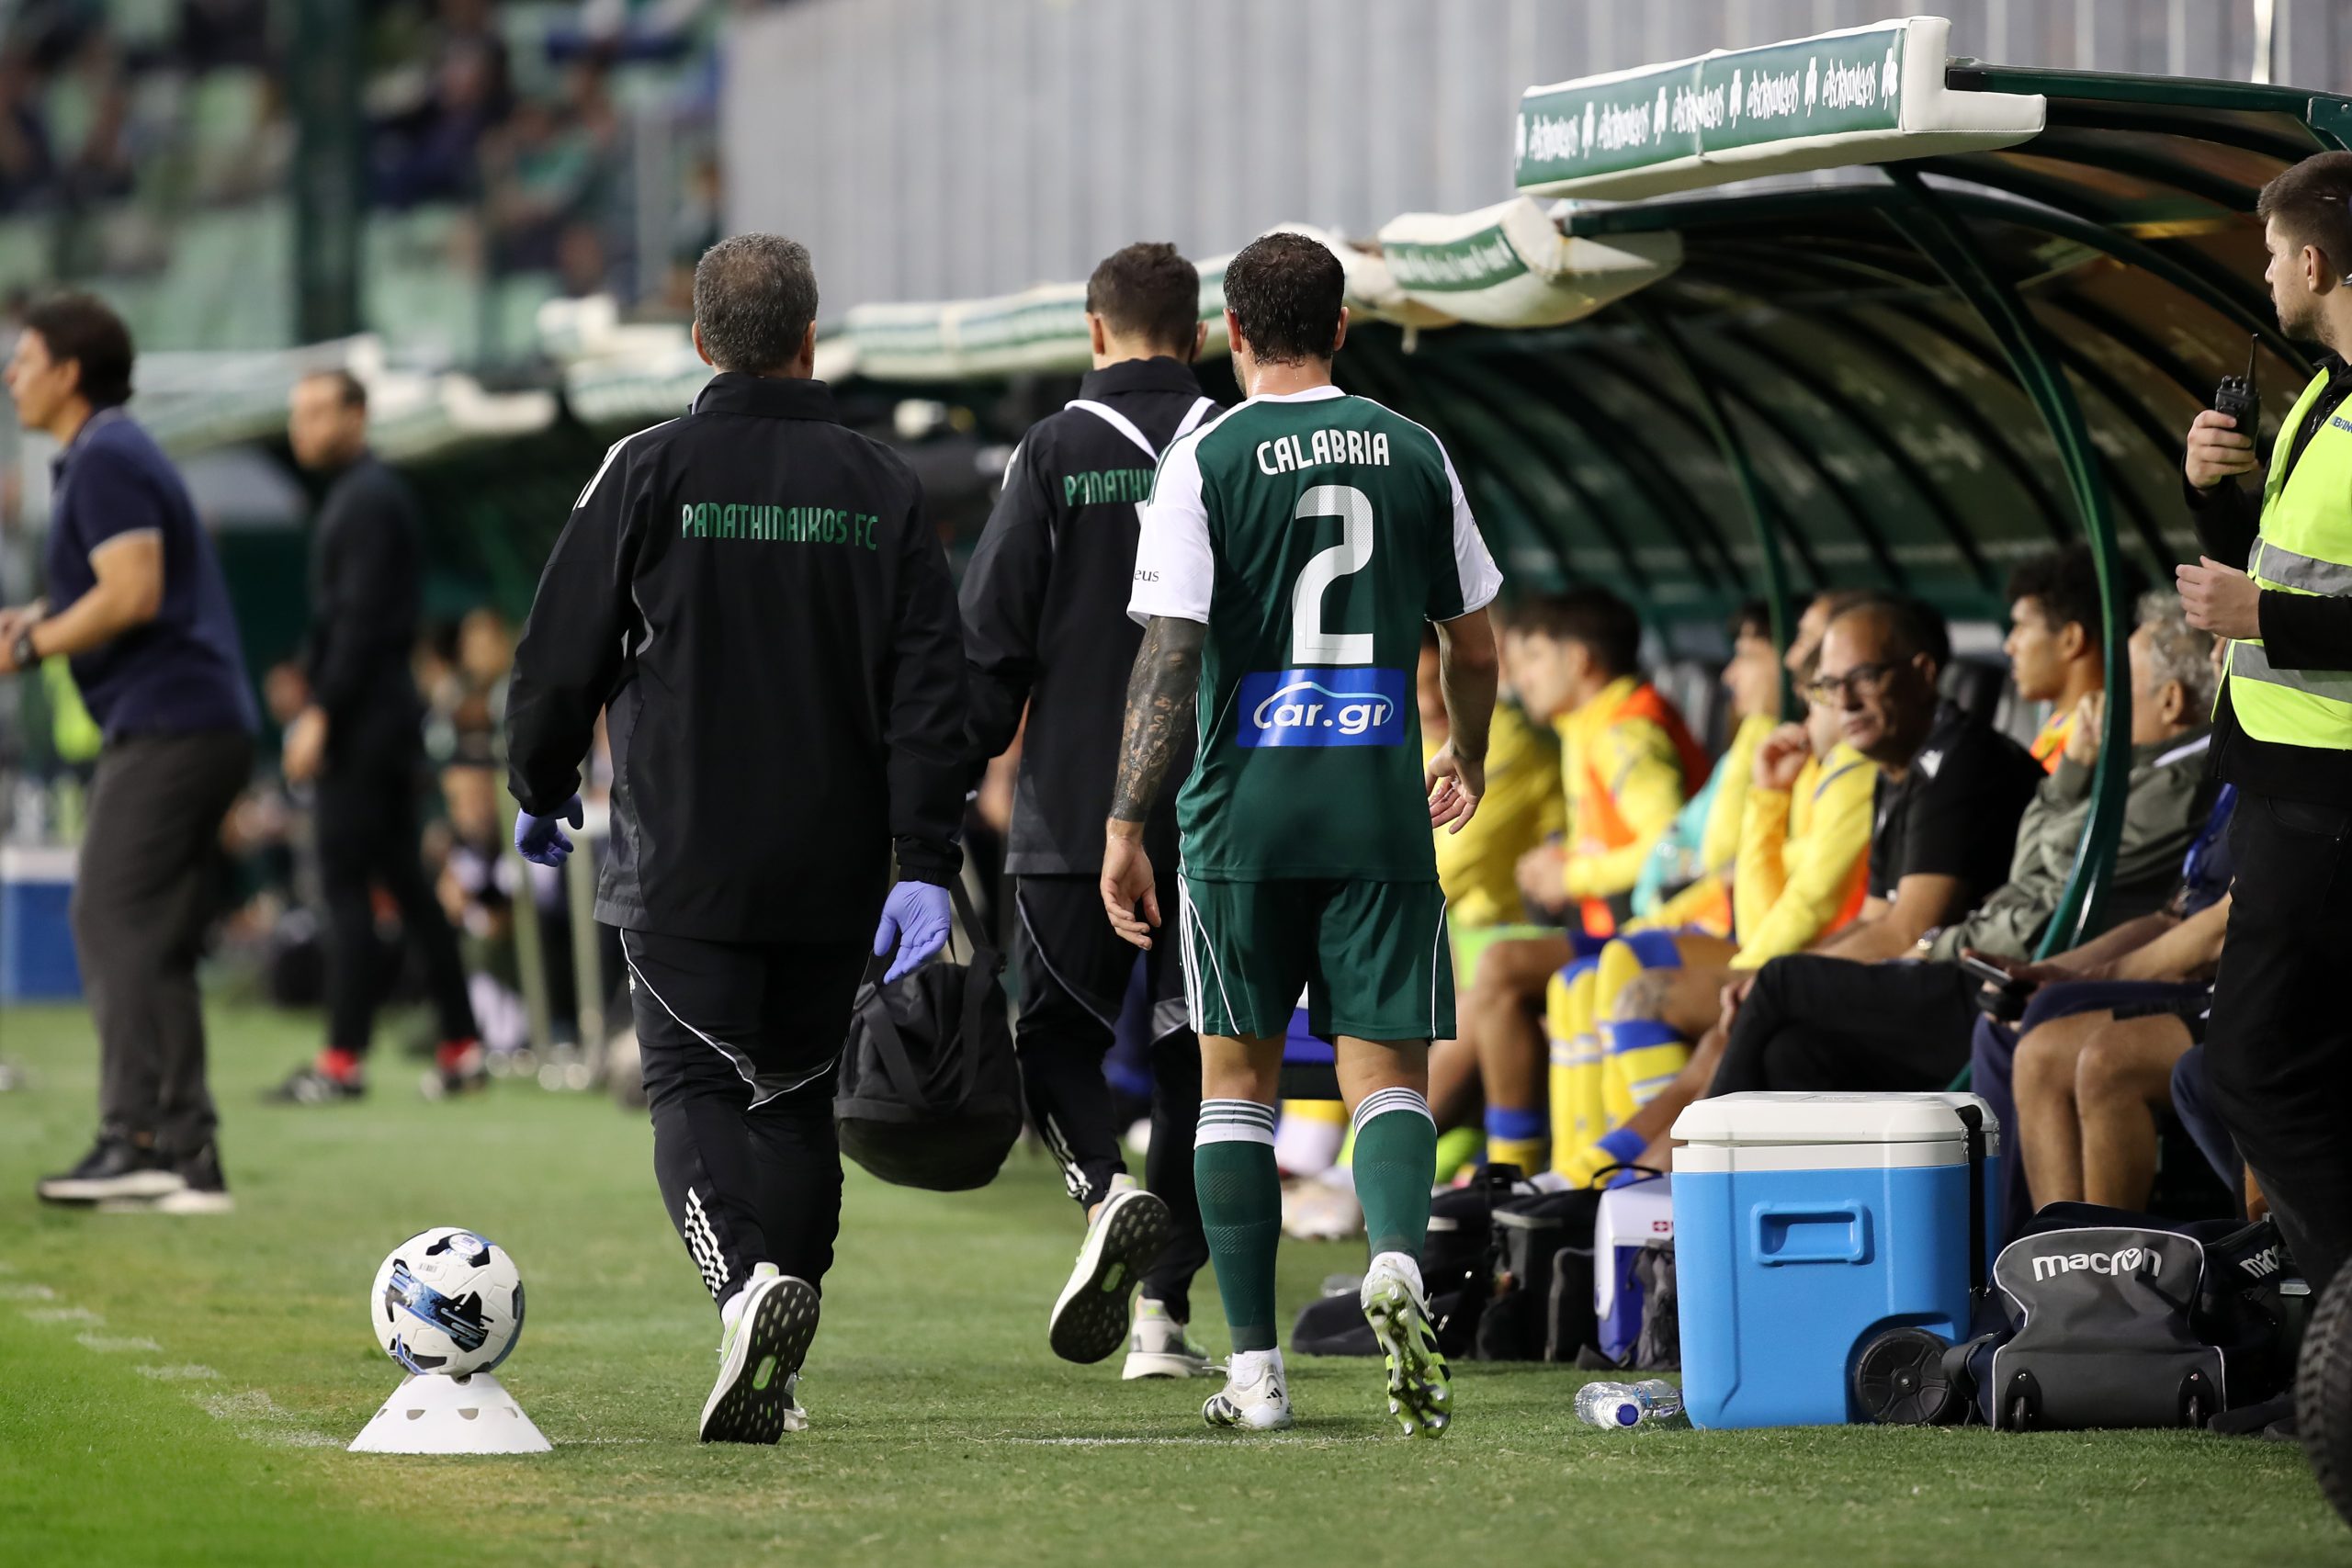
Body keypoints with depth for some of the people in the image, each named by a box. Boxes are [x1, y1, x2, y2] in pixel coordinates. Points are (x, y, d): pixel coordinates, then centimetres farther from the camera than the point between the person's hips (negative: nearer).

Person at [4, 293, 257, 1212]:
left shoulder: (105, 461, -10)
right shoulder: (111, 453, 22)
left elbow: (133, 594, -19)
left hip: (166, 723, -10)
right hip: (208, 724, 10)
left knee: (115, 921, -12)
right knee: (156, 946, 9)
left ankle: (137, 1136, -18)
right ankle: (187, 1154, 7)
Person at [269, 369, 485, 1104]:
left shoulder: (366, 500, -13)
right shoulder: (370, 493, 19)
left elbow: (359, 621, -20)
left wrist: (322, 715, -20)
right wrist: (321, 710, 19)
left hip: (361, 716, -10)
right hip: (387, 715, 10)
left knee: (346, 884, -9)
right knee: (402, 879, 11)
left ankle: (343, 1059, -9)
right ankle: (460, 1048, 13)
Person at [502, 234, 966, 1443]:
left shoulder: (647, 472, -4)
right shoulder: (883, 489, 3)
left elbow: (561, 655, -1)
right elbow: (932, 689, -1)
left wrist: (541, 792, 16)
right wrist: (922, 865, -2)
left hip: (682, 856, -3)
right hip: (834, 870, 3)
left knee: (693, 1083, -1)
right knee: (798, 1093, 12)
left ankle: (746, 1280, -28)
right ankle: (773, 1378, 8)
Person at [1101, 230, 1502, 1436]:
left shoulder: (1205, 460, -3)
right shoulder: (1415, 454, 7)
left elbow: (1169, 653, -10)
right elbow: (1473, 646, 14)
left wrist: (1125, 824, -8)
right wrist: (1467, 756, 33)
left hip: (1242, 808, -1)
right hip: (1381, 813, 1)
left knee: (1237, 1077, 10)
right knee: (1387, 1073, 3)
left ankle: (1253, 1368, 8)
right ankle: (1396, 1257, -28)